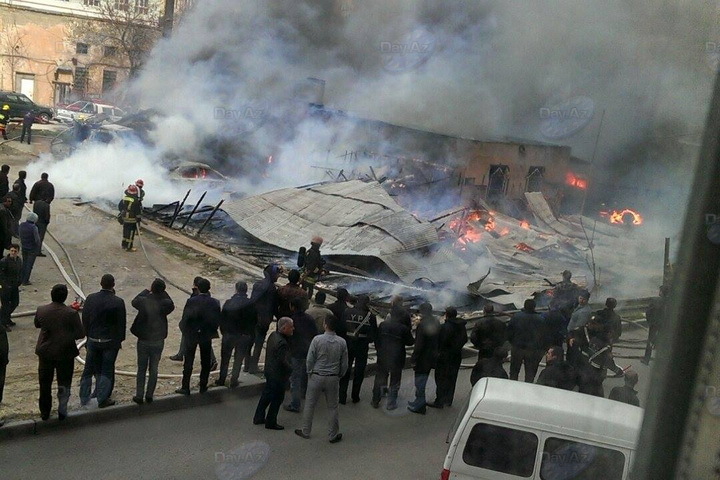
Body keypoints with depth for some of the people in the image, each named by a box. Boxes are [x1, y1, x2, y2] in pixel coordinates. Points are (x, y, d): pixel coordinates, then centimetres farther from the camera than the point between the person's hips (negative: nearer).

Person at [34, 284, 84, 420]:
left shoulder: (41, 310, -11)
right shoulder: (71, 313, -20)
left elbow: (37, 325, 8)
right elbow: (80, 333, -14)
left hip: (45, 352, 3)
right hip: (65, 353, -3)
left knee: (45, 383, 18)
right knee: (64, 383, 14)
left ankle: (44, 412, 28)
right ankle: (62, 411, 15)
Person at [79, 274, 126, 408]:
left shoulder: (90, 298, -6)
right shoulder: (118, 302, -16)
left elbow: (85, 319, 2)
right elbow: (121, 323, -9)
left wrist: (88, 335, 14)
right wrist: (120, 339, 4)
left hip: (93, 340, 3)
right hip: (110, 341, -3)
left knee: (89, 369, 16)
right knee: (107, 370, 8)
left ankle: (84, 398, 24)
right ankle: (103, 399, 13)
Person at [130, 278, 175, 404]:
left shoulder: (144, 301, -16)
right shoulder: (165, 304, -17)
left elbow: (134, 301, 6)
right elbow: (171, 305, 7)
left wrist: (146, 291, 13)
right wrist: (163, 292, 3)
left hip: (143, 341, 0)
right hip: (158, 341, 0)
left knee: (141, 369, 12)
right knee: (153, 369, 13)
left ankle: (139, 396, 15)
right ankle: (149, 396, 18)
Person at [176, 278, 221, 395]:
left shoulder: (191, 301, -16)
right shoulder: (214, 303, -11)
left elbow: (185, 319, -14)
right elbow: (218, 320, -6)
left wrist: (185, 331, 3)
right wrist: (211, 330, 10)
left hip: (191, 335, -1)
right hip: (207, 336, 2)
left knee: (188, 362, 8)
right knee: (205, 362, 14)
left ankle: (185, 387, 11)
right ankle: (203, 386, 20)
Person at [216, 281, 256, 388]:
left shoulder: (228, 303, -12)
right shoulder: (251, 305, -11)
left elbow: (222, 319, -6)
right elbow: (255, 322, -5)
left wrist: (223, 331, 9)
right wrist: (250, 334, 9)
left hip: (229, 335, 0)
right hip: (244, 336, 0)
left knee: (225, 358, 15)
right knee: (239, 358, 13)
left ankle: (221, 380, 22)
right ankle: (234, 381, 14)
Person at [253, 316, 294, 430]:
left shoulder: (273, 335, -1)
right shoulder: (282, 343, -30)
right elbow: (283, 361, -29)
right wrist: (291, 369, -11)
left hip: (269, 371, 9)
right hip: (278, 375, -9)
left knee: (266, 395, 22)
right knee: (277, 399, 8)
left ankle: (258, 418, 34)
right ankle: (271, 422, 20)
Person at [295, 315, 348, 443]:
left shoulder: (317, 340, -14)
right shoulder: (342, 342, -6)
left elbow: (310, 359, -9)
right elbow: (344, 364, 0)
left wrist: (310, 372, 8)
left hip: (316, 377, -2)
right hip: (333, 378, 2)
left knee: (310, 405, 13)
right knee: (333, 407, 13)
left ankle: (305, 431, 25)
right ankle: (333, 435, 21)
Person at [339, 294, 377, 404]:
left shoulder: (347, 312, -9)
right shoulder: (371, 316, -10)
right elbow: (374, 335, -7)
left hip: (348, 345, 1)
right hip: (362, 347, -1)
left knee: (345, 370, 13)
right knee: (359, 372, 14)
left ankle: (342, 397, 15)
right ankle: (355, 396, 20)